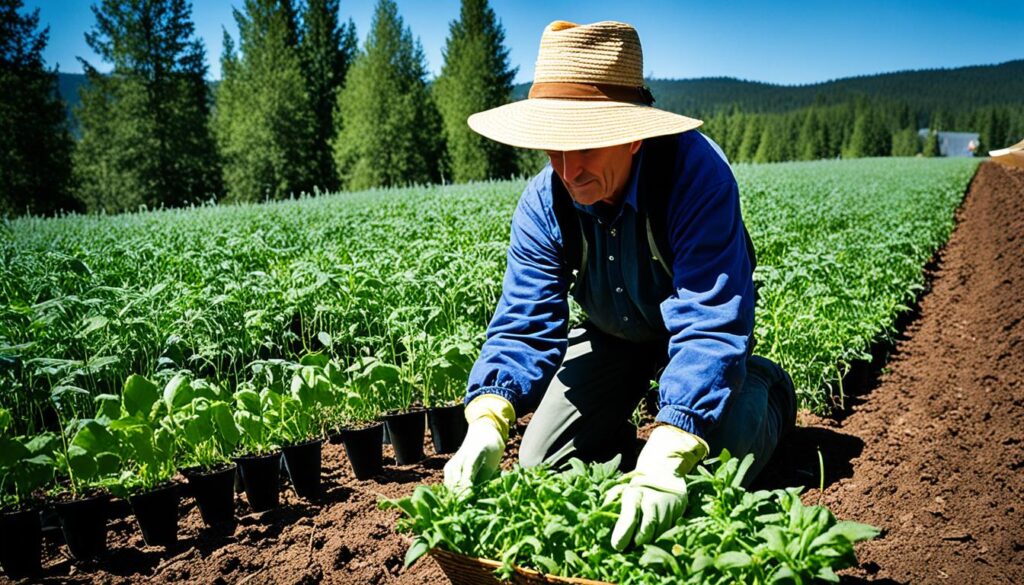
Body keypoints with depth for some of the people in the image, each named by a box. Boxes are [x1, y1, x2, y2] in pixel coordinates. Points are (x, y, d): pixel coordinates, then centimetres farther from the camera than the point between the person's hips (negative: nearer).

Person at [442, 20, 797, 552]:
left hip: (690, 326, -3)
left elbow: (709, 326, -46)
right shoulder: (542, 204, -23)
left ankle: (765, 390, 15)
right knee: (540, 468, -3)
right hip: (612, 334, 4)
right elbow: (524, 324, -26)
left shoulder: (695, 173, -38)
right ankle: (617, 430, 30)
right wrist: (487, 422, -46)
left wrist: (666, 457, -58)